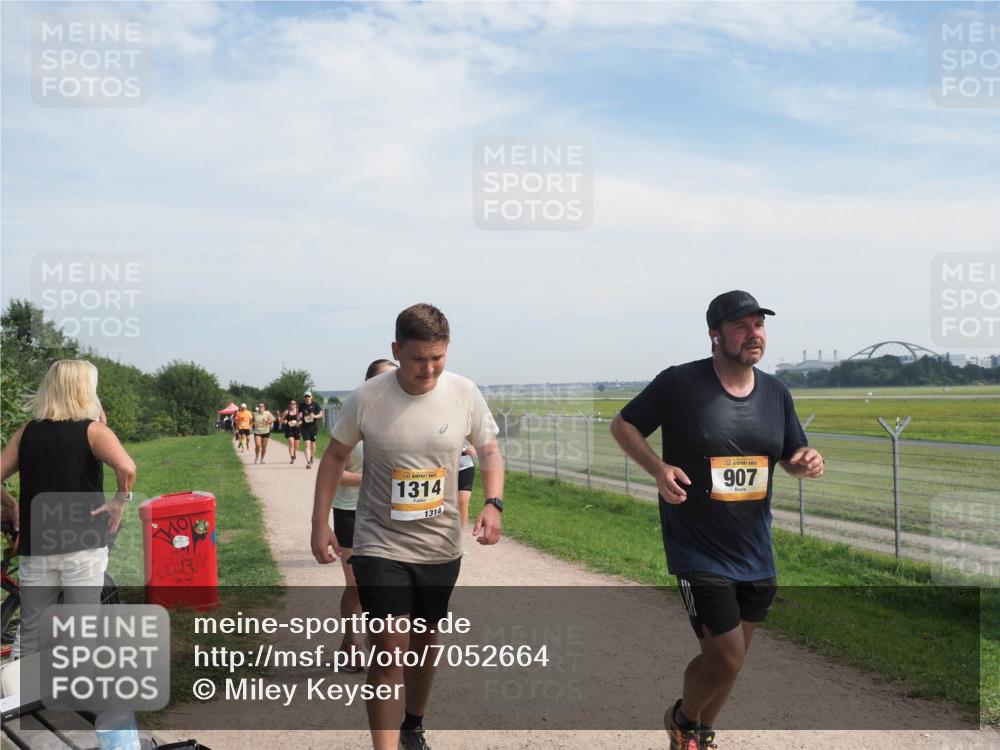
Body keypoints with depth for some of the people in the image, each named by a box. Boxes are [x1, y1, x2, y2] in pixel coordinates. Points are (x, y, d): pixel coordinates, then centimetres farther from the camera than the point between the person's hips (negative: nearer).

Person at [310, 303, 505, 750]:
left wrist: (493, 503, -13)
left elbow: (489, 451, 4)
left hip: (441, 547, 3)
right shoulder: (366, 398, -13)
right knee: (390, 650, -10)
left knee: (425, 641, 20)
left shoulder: (465, 394, -9)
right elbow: (335, 456, 1)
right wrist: (320, 522, -1)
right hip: (381, 546, -3)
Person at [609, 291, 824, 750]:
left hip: (756, 554, 6)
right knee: (725, 659, -8)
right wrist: (658, 468, -19)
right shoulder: (680, 383, -12)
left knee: (729, 658, 17)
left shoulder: (776, 392, 4)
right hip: (699, 553, -6)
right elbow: (622, 424, -3)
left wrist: (805, 462, -9)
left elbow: (791, 456, 15)